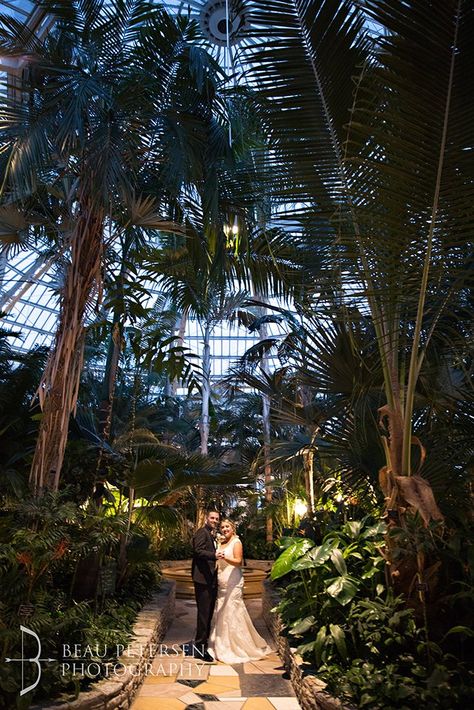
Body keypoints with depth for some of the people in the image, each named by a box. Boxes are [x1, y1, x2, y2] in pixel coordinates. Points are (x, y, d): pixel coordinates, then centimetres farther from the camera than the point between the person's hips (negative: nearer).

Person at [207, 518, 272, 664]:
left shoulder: (236, 542, -7)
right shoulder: (220, 543, 14)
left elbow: (238, 561, -19)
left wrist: (225, 558, -34)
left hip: (233, 583, -7)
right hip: (221, 584, 7)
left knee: (232, 614, -3)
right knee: (220, 614, 8)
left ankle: (237, 648, 9)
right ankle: (222, 647, 18)